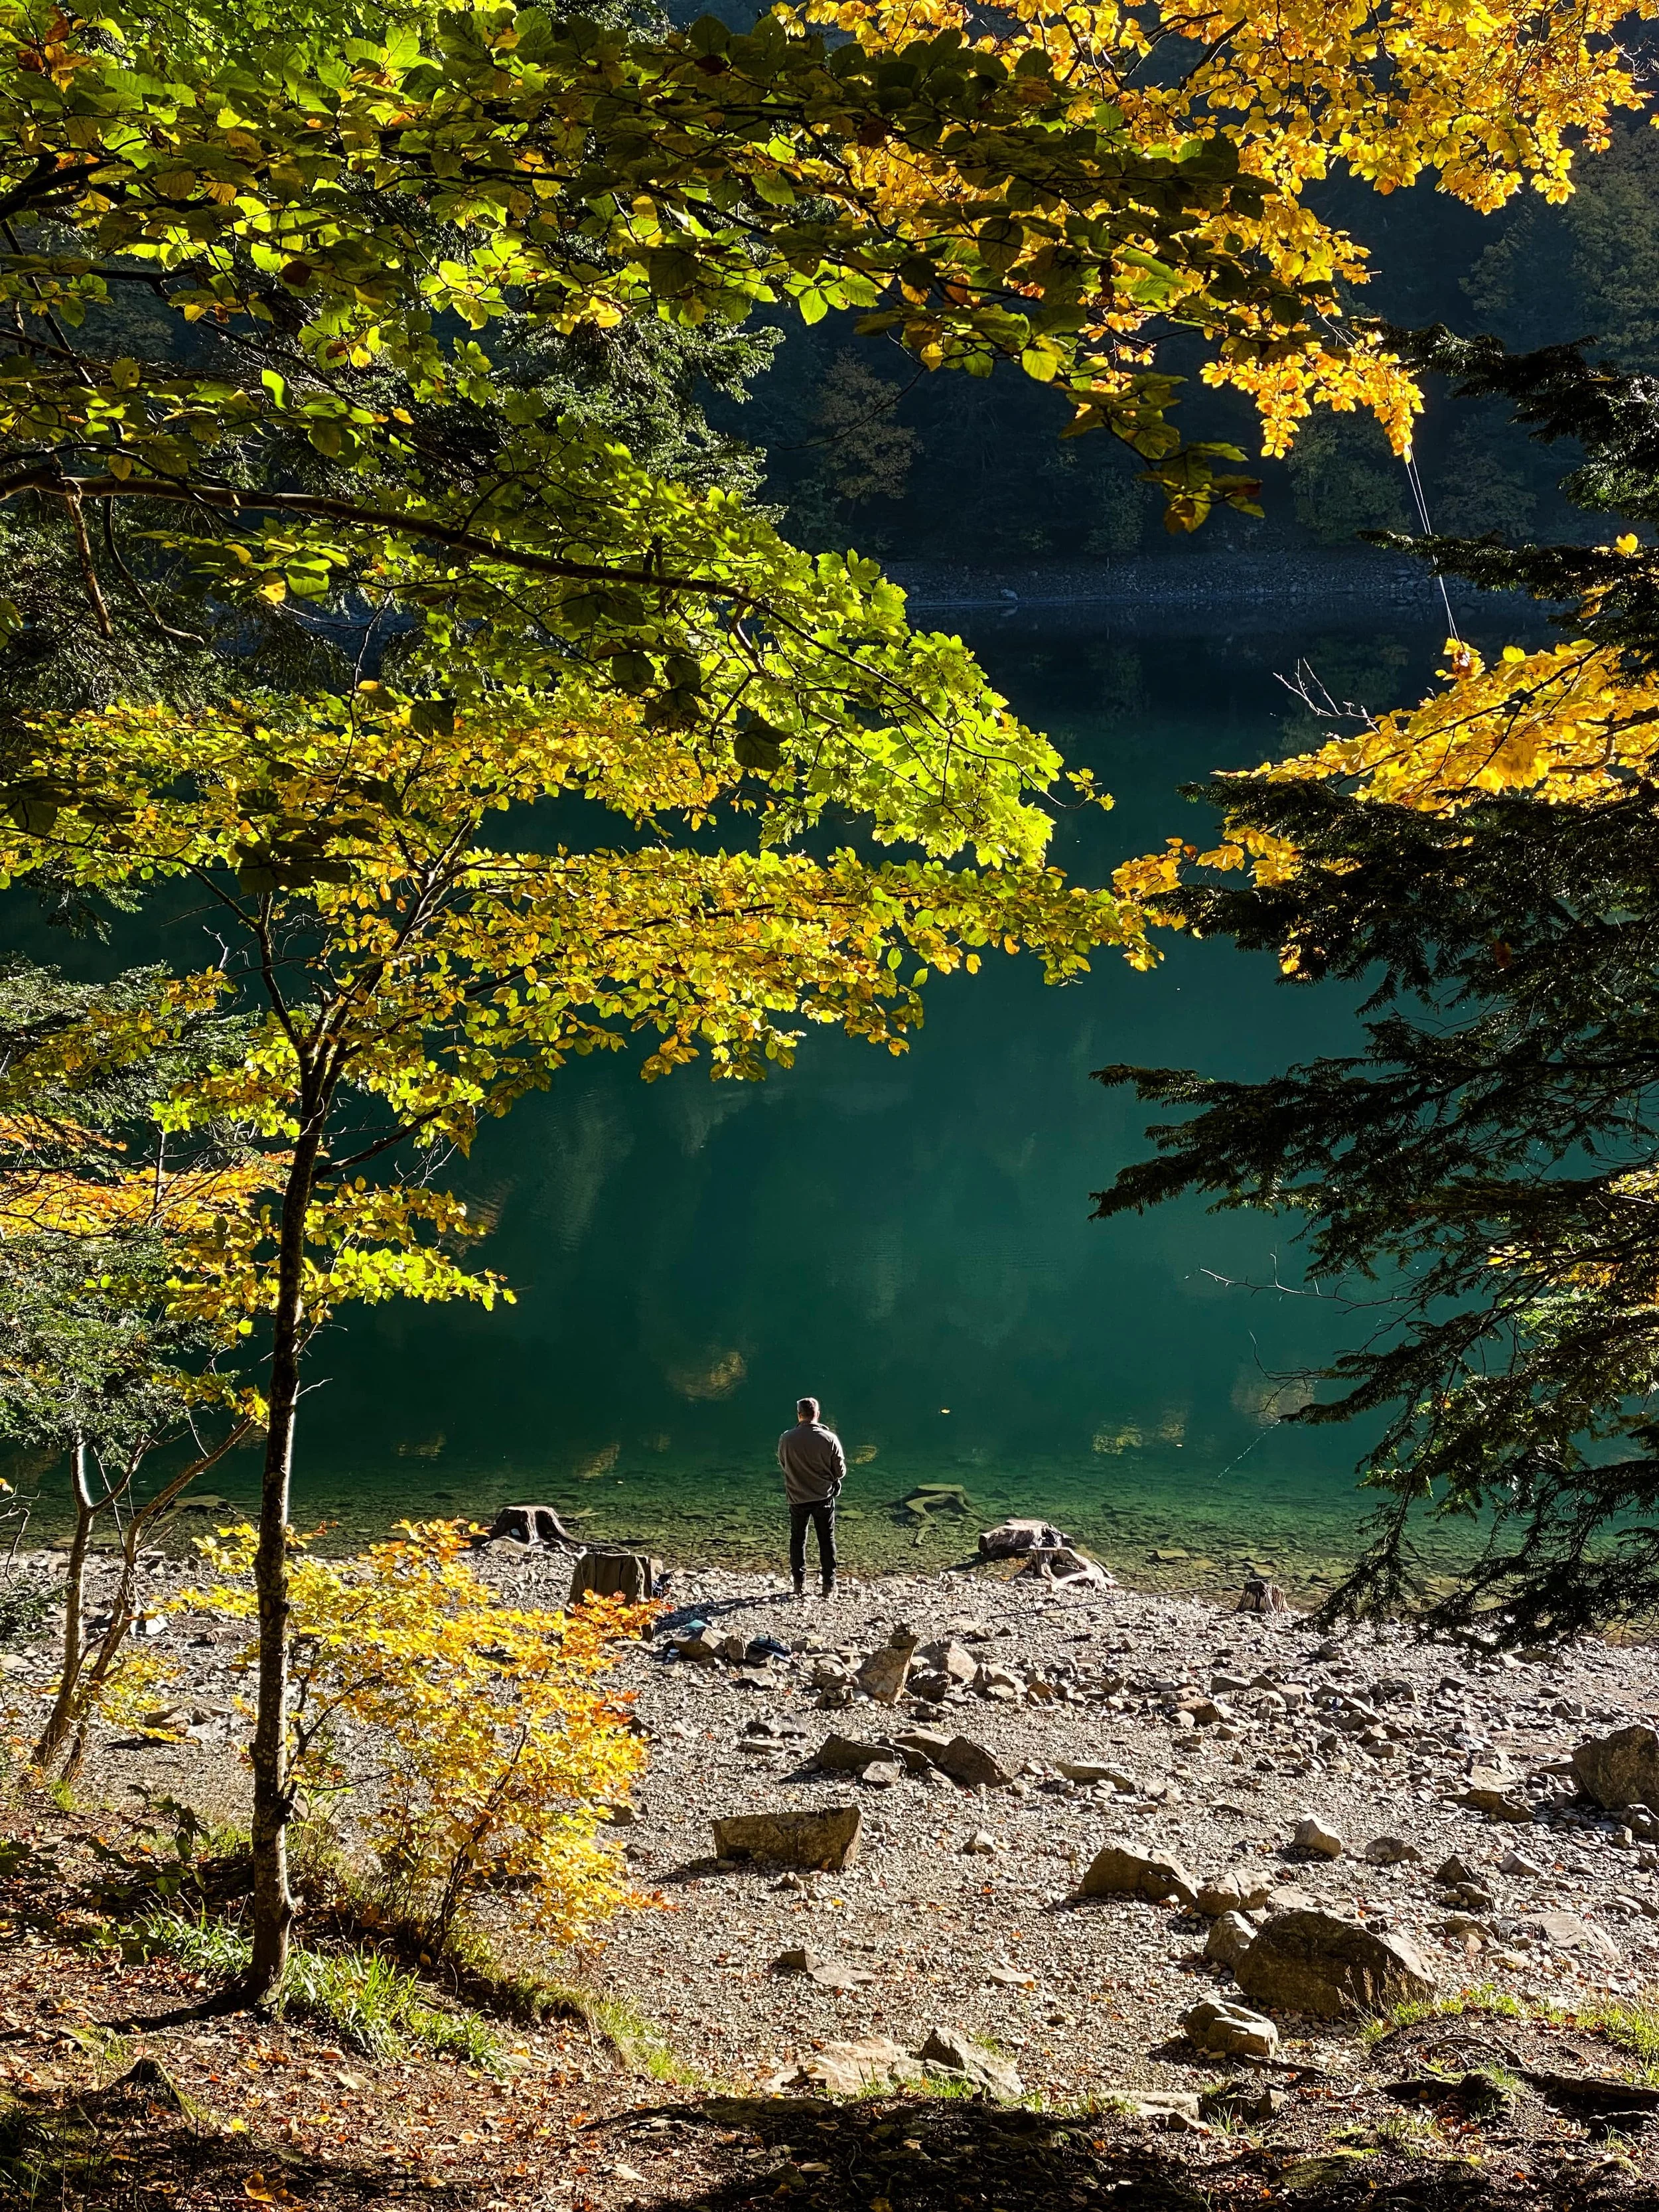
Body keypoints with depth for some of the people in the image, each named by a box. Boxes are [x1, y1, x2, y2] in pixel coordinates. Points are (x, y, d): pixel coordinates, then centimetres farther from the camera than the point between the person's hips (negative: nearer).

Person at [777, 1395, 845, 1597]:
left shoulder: (786, 1438, -11)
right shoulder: (829, 1439, -13)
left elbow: (783, 1465, 5)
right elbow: (840, 1471, -5)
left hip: (797, 1498, 0)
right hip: (824, 1497, 0)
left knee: (797, 1539, 15)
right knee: (827, 1540, 11)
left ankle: (800, 1584, 15)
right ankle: (829, 1586, 13)